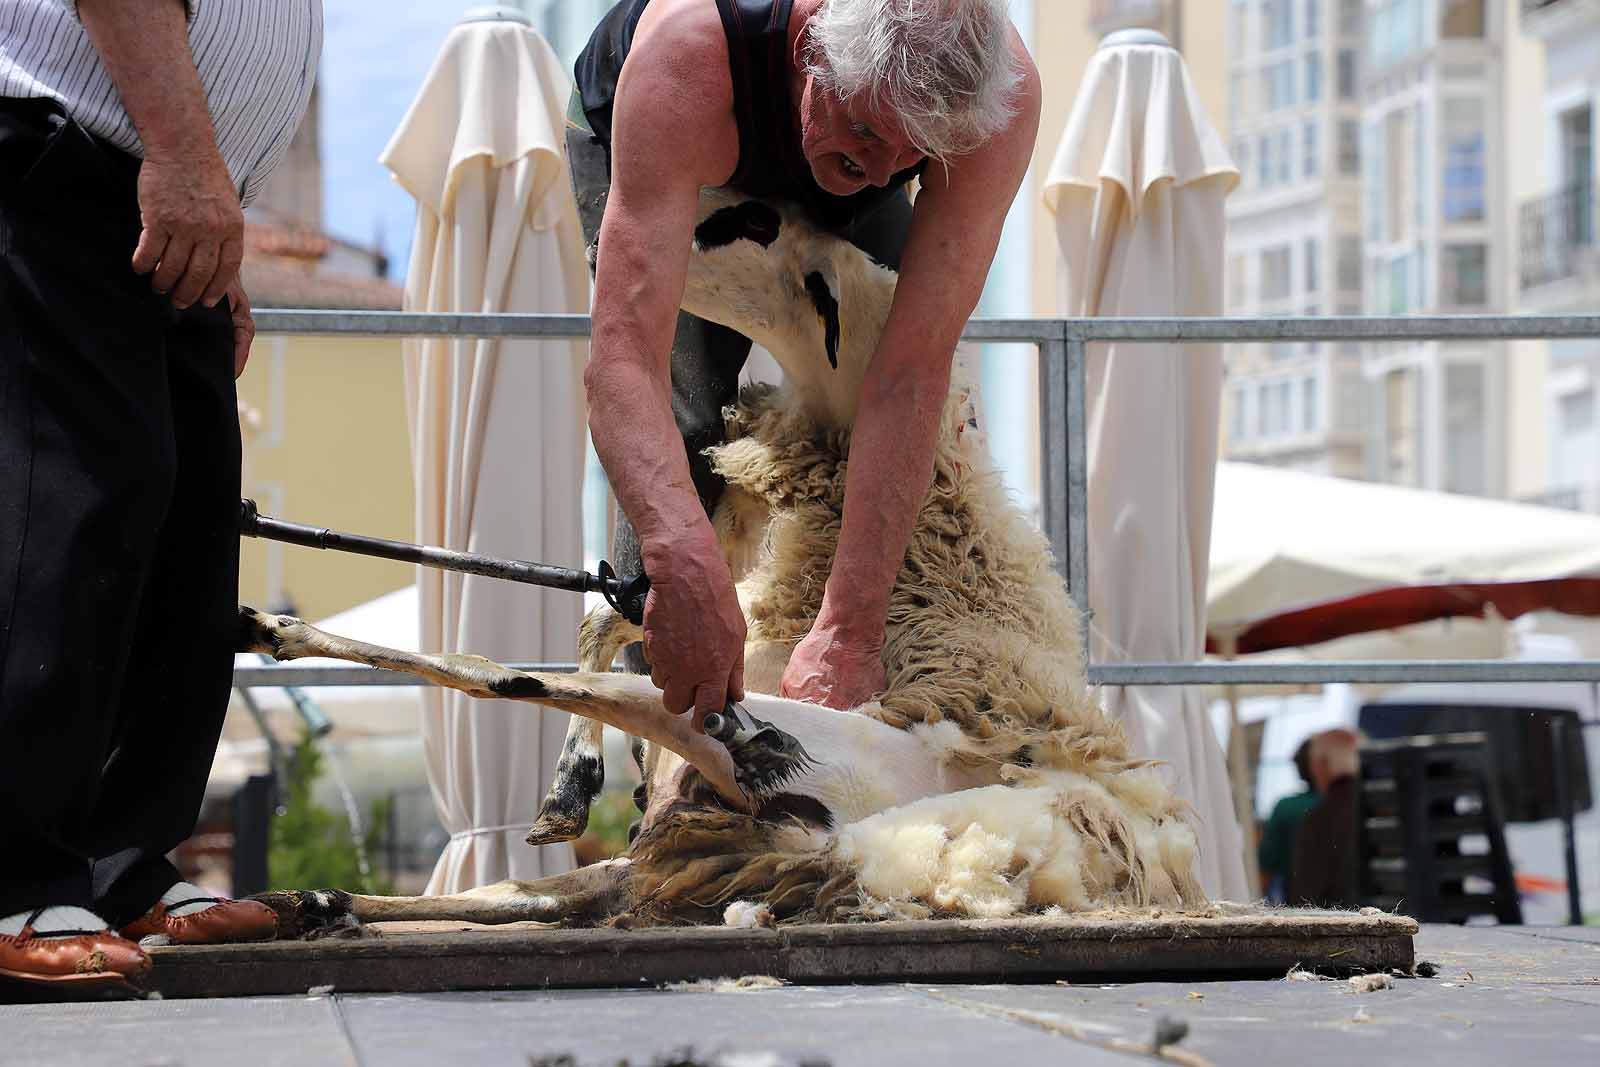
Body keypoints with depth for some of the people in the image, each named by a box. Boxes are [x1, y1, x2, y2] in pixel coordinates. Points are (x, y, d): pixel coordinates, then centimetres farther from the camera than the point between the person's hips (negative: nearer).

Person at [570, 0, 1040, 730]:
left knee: (932, 428, -7)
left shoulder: (1003, 91, -42)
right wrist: (684, 561, -75)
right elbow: (623, 354, -57)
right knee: (687, 427, -21)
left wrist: (850, 630, -49)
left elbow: (912, 371, -42)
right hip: (637, 142, -3)